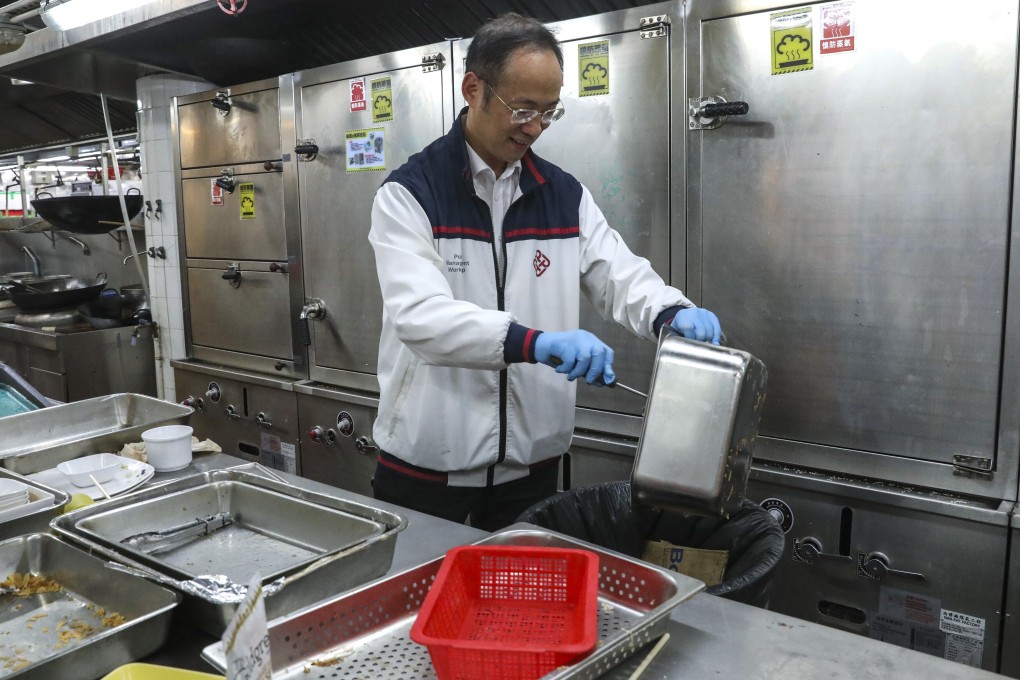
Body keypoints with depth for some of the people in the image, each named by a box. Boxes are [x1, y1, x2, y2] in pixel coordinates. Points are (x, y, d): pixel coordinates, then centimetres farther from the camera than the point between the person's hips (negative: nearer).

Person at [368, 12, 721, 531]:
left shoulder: (566, 196, 5)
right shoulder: (408, 194, -9)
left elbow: (623, 278, 3)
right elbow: (419, 315, -22)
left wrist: (672, 314, -21)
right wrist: (535, 342, -36)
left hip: (530, 461, 4)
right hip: (426, 463, -3)